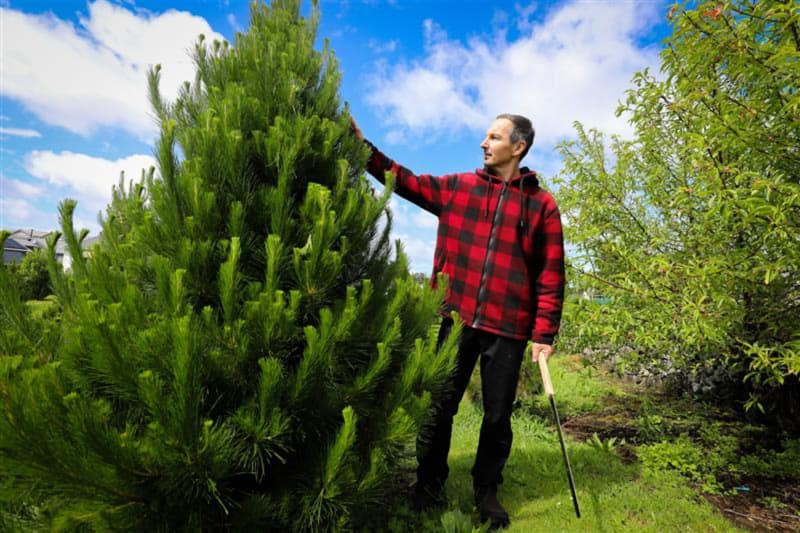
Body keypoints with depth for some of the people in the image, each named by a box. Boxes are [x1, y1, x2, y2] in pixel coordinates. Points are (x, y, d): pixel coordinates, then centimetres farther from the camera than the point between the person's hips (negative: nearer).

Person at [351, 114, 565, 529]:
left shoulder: (541, 204, 4)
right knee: (439, 408, 8)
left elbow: (551, 273, 2)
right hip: (456, 319, 1)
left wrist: (544, 332, -5)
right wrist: (363, 144, 0)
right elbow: (405, 180, 9)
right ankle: (428, 488, 28)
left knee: (498, 415, 11)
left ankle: (487, 493, 34)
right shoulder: (456, 187, 9)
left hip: (507, 328, 0)